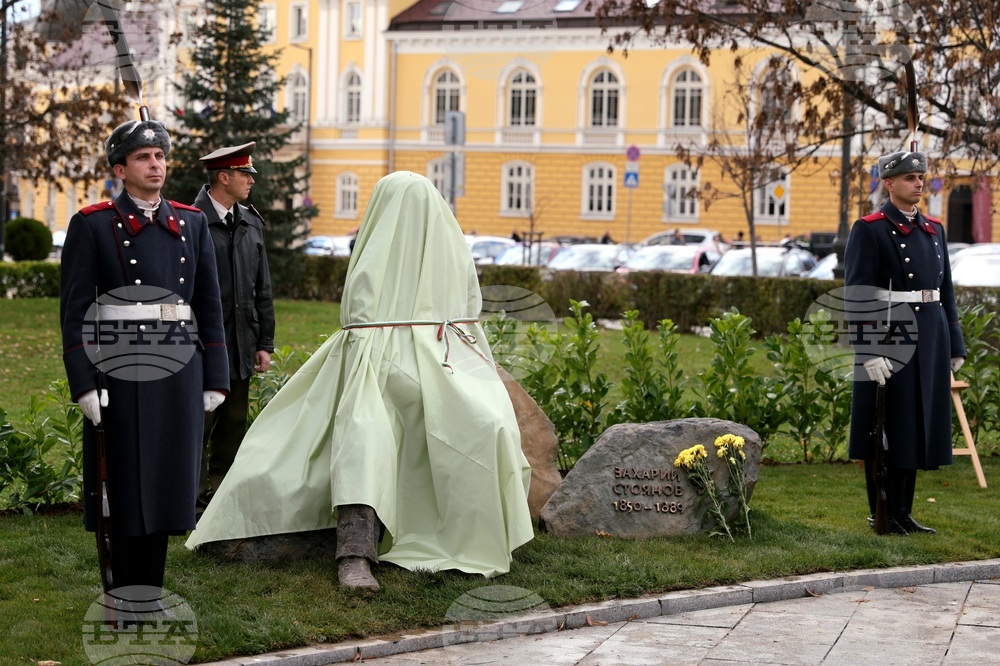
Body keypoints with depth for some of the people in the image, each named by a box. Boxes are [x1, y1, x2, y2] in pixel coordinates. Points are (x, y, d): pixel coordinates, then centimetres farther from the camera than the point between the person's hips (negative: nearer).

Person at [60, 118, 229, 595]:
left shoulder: (192, 223, 11)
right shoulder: (93, 225, -1)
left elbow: (209, 305, 13)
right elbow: (74, 310, -5)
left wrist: (214, 378, 8)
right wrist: (84, 384, -12)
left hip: (179, 372, 4)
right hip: (120, 372, -4)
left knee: (164, 481, 8)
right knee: (123, 486, 1)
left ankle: (151, 593, 19)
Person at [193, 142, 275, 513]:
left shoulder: (251, 224, 15)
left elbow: (262, 290, 18)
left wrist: (264, 343, 13)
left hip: (240, 345, 7)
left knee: (233, 428, 10)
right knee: (197, 428, -4)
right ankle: (195, 499, 3)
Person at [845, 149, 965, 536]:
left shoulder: (934, 229, 14)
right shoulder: (869, 230, -7)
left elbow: (946, 290, 16)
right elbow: (859, 295, -12)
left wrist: (955, 345, 13)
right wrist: (870, 352, -19)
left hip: (930, 340, 7)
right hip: (889, 338, -6)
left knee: (916, 425, 10)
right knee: (887, 427, 0)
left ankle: (903, 512, 19)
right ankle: (883, 515, 9)